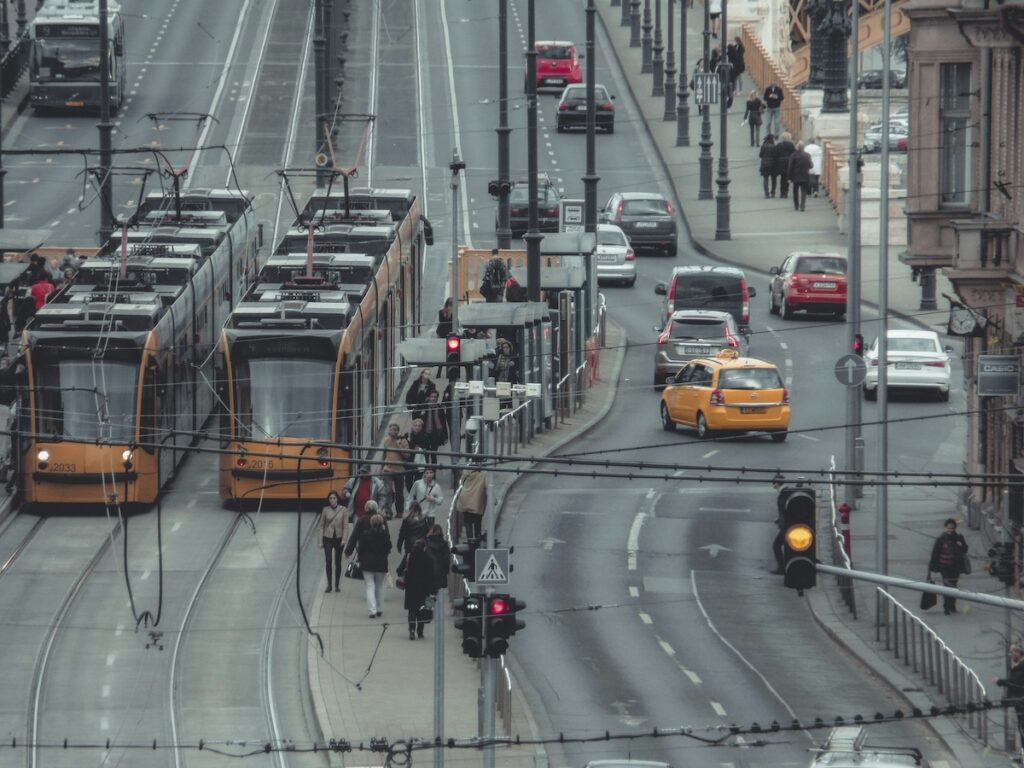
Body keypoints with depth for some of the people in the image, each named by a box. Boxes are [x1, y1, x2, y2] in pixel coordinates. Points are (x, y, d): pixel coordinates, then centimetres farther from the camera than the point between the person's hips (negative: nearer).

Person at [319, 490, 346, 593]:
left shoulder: (343, 510, -1)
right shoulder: (325, 510, 2)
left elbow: (345, 526, -1)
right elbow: (322, 526, 5)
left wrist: (344, 539, -10)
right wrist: (321, 541, 2)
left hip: (338, 538, 0)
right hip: (328, 538, 0)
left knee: (337, 562, 5)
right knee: (328, 561, -9)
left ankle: (337, 585, 14)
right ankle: (329, 585, -1)